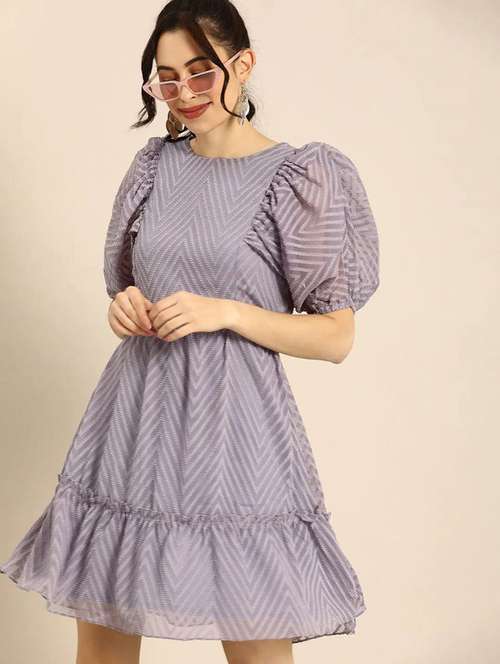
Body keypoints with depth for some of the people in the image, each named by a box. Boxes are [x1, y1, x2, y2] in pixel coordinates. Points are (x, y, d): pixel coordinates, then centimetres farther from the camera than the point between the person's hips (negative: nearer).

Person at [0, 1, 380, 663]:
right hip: (135, 417, 5)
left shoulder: (297, 176, -4)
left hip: (233, 425, -4)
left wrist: (224, 312, -16)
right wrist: (125, 308, -2)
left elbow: (336, 338, -4)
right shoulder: (155, 165, 9)